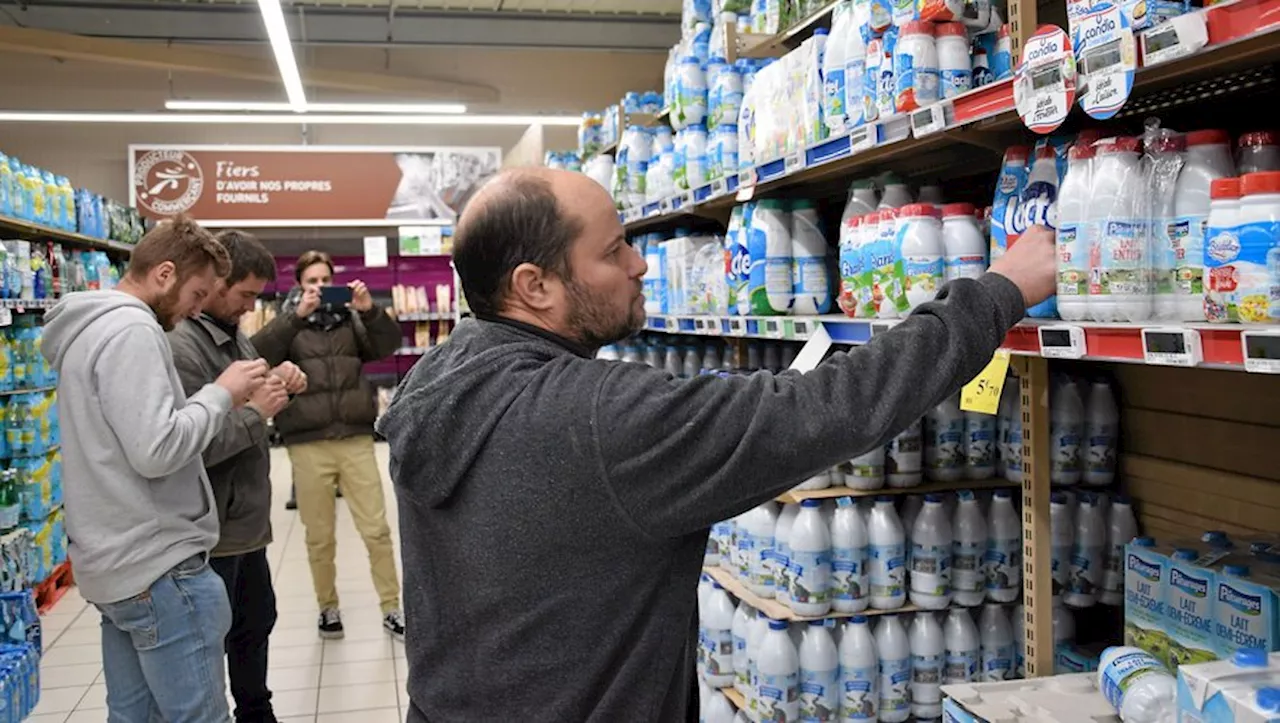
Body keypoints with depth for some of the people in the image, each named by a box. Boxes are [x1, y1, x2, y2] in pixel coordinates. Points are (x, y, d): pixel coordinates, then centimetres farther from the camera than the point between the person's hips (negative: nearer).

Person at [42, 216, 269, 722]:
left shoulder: (89, 329, 15)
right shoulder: (131, 329, -17)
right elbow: (157, 450, -26)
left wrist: (220, 398, 9)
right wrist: (221, 394, -12)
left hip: (113, 565, 10)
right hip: (158, 567, -10)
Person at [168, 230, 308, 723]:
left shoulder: (233, 333, 9)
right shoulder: (181, 347, -21)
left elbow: (250, 395, 21)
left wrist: (282, 383, 0)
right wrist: (255, 411, -20)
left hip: (247, 520, 10)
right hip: (213, 530, -10)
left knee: (256, 623, 23)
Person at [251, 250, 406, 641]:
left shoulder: (350, 319, 9)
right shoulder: (289, 323, 5)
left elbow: (388, 345, -4)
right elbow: (258, 354, -14)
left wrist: (370, 310, -21)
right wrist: (297, 315, -24)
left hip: (356, 440, 1)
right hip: (308, 445, -1)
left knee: (377, 530, 3)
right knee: (319, 536, 9)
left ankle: (392, 609, 14)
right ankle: (328, 607, 26)